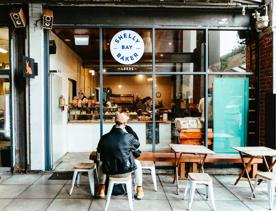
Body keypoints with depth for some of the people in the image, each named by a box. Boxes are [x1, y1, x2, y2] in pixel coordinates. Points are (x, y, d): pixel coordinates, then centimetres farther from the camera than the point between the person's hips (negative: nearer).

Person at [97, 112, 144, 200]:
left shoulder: (104, 137, -8)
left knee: (101, 164, 34)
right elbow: (137, 144, 7)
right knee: (137, 163, 29)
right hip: (126, 171, -2)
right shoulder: (129, 137, -15)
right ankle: (139, 191, 33)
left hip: (109, 171, 2)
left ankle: (101, 190, 37)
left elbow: (99, 150, 9)